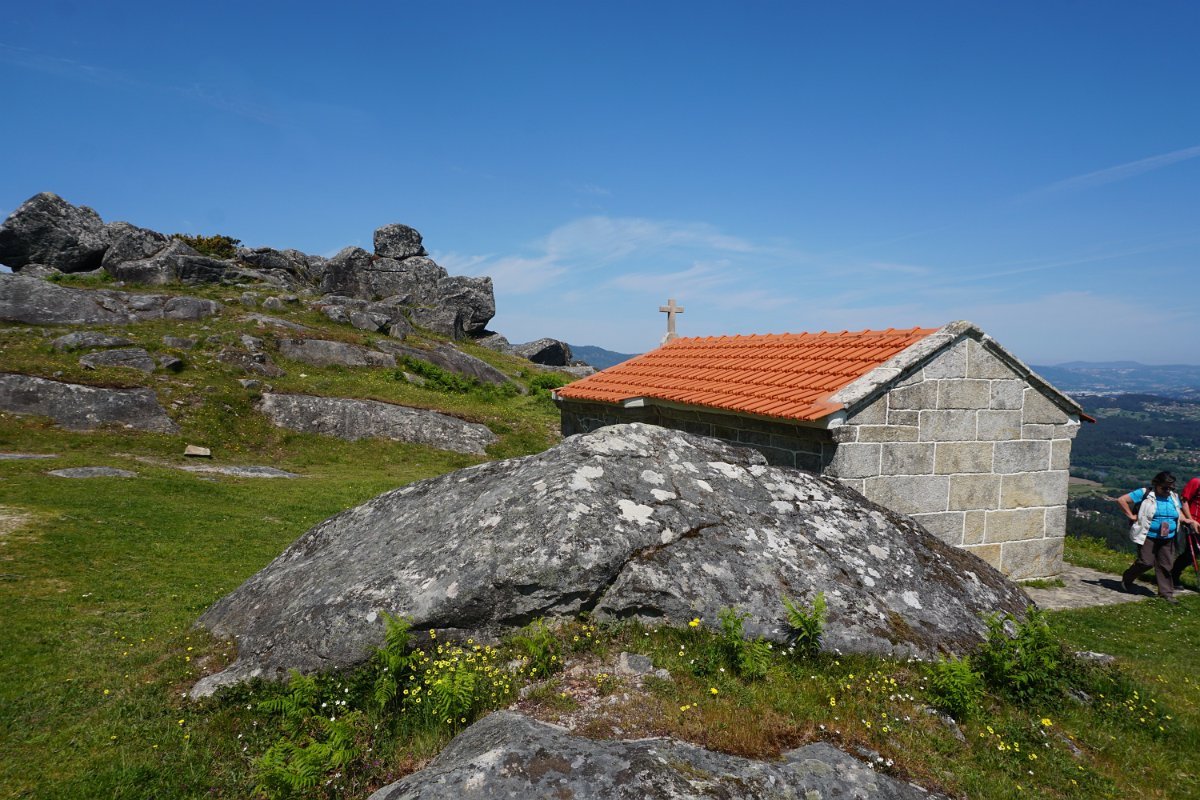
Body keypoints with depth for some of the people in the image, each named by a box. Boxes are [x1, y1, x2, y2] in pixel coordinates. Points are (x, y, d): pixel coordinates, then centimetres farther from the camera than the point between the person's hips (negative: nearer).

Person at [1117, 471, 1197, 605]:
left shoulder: (1174, 497, 10)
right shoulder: (1144, 494, -8)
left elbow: (1179, 514, 23)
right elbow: (1121, 500, -9)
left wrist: (1189, 521, 2)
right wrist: (1131, 515, -12)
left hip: (1167, 539, 6)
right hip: (1148, 537, -5)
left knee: (1166, 565, 5)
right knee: (1146, 562, -9)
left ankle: (1166, 592, 14)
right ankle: (1127, 579, 14)